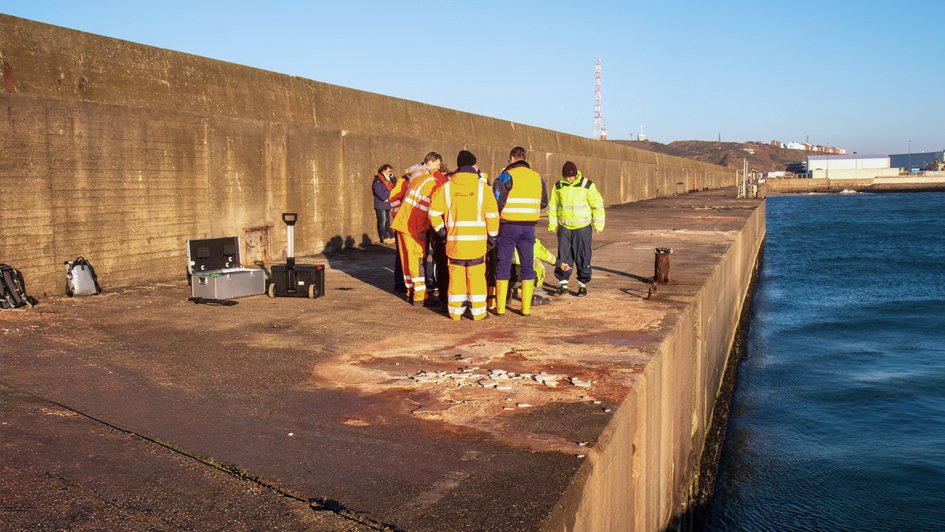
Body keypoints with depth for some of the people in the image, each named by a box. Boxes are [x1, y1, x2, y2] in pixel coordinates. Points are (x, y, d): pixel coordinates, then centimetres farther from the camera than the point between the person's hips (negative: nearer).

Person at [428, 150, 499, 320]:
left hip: (454, 241, 2)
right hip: (477, 242, -2)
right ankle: (478, 311, 10)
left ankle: (455, 311, 14)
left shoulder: (446, 187, 2)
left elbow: (434, 212, 1)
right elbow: (492, 215, -4)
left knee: (456, 276, 9)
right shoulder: (483, 188, -4)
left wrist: (441, 230, 12)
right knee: (477, 277, 6)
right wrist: (492, 235, 7)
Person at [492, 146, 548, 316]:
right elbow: (543, 202, 14)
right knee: (528, 265, 10)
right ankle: (526, 307, 11)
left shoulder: (506, 176, -9)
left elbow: (496, 203, -15)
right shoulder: (537, 177, 6)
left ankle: (500, 307, 7)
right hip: (529, 227, 4)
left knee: (503, 265, 5)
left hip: (508, 226, -4)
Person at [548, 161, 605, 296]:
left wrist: (598, 224, -4)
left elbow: (598, 205, -2)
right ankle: (563, 283, 15)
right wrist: (552, 224, 10)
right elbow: (553, 206, 12)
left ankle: (583, 284, 12)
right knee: (563, 256, 5)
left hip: (582, 227, -2)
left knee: (583, 257, 2)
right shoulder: (558, 186, 1)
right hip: (564, 227, 3)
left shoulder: (587, 185, -8)